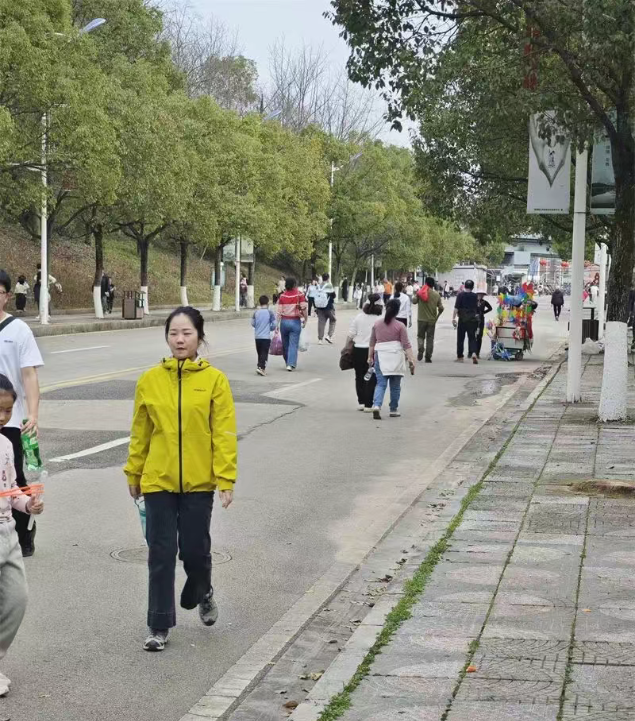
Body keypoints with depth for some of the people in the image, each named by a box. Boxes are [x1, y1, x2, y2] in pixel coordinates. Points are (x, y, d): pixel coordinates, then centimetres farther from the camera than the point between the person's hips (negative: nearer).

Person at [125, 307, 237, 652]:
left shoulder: (214, 380, -6)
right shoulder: (150, 380, -1)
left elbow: (224, 433, -7)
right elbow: (140, 433, 7)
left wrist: (226, 479, -11)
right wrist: (133, 473, 11)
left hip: (199, 481, -1)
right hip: (158, 481, 1)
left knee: (195, 548, 6)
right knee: (161, 553, 4)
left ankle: (202, 594, 38)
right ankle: (159, 626, 15)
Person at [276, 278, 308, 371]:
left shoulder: (282, 296, -1)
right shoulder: (299, 295, -6)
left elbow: (279, 312, -3)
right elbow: (304, 309, -11)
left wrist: (277, 325, 1)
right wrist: (305, 320, 3)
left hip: (284, 321, 2)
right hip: (295, 322, -2)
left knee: (285, 344, 15)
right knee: (293, 344, -1)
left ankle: (288, 363, 27)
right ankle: (291, 364, -11)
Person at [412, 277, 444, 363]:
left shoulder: (420, 293, -8)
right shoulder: (436, 294, -4)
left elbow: (414, 301, 2)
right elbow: (441, 308, -3)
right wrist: (437, 316, 12)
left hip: (421, 319, -1)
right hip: (432, 320, 1)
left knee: (420, 336, 13)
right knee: (430, 338, 8)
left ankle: (421, 349, -13)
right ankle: (428, 357, 6)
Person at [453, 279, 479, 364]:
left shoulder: (460, 295, -7)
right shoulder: (475, 296, 3)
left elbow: (456, 308, -13)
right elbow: (477, 309, 14)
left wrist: (453, 318, -13)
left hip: (463, 320, -2)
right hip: (473, 320, 2)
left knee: (460, 338, 9)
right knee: (472, 338, 4)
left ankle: (460, 356, 14)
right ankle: (474, 353, -20)